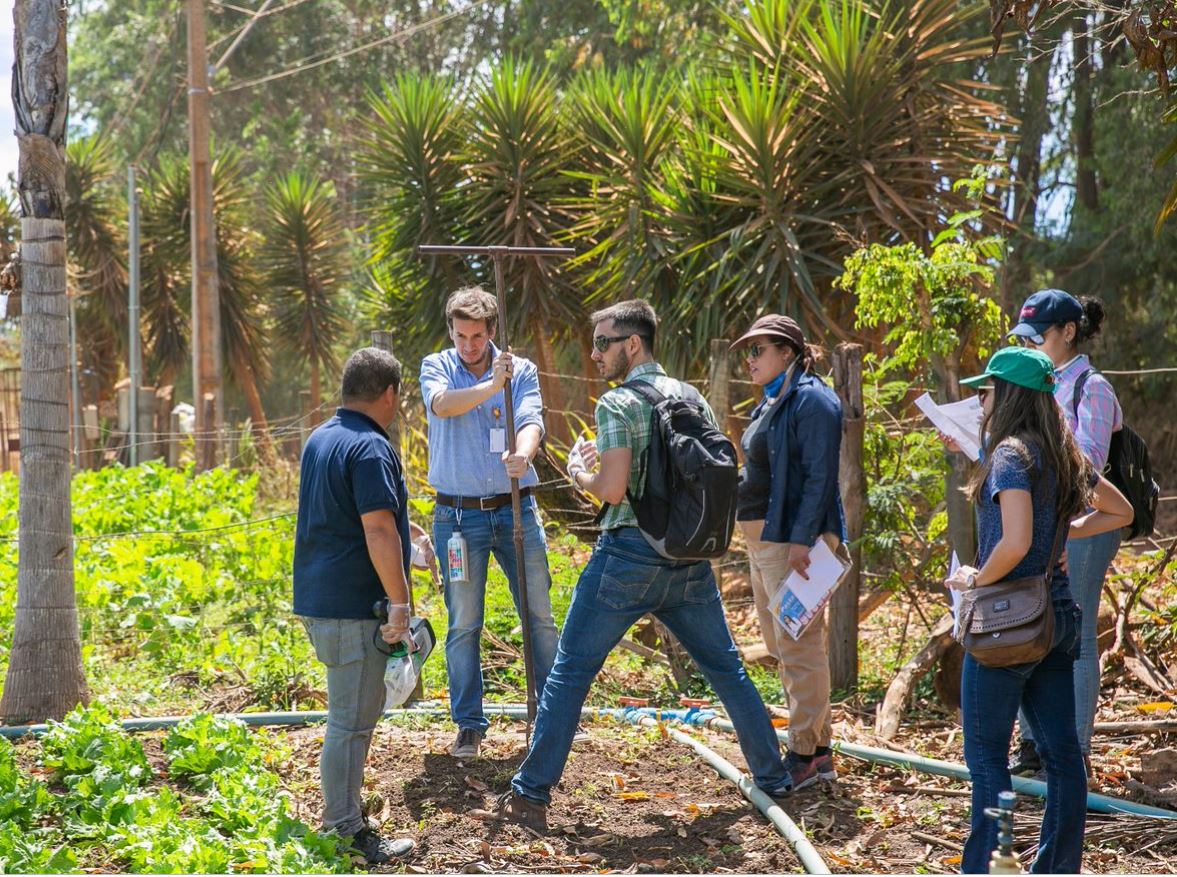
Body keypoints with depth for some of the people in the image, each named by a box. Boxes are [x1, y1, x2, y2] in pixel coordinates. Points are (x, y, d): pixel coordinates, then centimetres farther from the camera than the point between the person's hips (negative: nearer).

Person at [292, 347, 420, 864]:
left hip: (317, 600, 10)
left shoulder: (320, 439, 14)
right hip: (354, 607, -10)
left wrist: (401, 527, 42)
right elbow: (378, 534, -22)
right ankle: (346, 834, 1)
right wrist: (400, 603, -18)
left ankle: (342, 812, 29)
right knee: (352, 719, -4)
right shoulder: (370, 448, -16)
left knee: (353, 712, 20)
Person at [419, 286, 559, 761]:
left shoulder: (521, 369, 4)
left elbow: (531, 419, -13)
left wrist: (522, 454, -36)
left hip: (516, 509, 1)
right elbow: (441, 405, -20)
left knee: (540, 615, 4)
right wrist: (492, 386, -33)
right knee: (463, 624, 2)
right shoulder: (436, 366, 2)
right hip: (458, 515, -1)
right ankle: (469, 725, 12)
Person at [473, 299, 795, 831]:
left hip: (630, 553, -6)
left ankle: (531, 796, 0)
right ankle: (773, 777, 22)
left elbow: (613, 489, -17)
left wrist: (579, 472, 3)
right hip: (690, 559, 6)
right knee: (727, 668, 17)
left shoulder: (617, 404, -10)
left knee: (570, 673, 0)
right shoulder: (691, 397, 10)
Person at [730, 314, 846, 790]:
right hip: (762, 537, 11)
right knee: (780, 644, 14)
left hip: (794, 539, -11)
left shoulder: (812, 399, -13)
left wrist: (801, 540, -24)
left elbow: (820, 476, -19)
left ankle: (806, 755, -3)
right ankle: (817, 748, 21)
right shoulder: (772, 402, 17)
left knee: (799, 645, -8)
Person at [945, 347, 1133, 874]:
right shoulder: (1063, 455, 9)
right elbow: (1120, 513, 20)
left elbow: (1016, 542, -27)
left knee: (986, 752, 1)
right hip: (1057, 617, 8)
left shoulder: (1011, 454, -16)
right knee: (1061, 752, 9)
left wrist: (975, 578, -11)